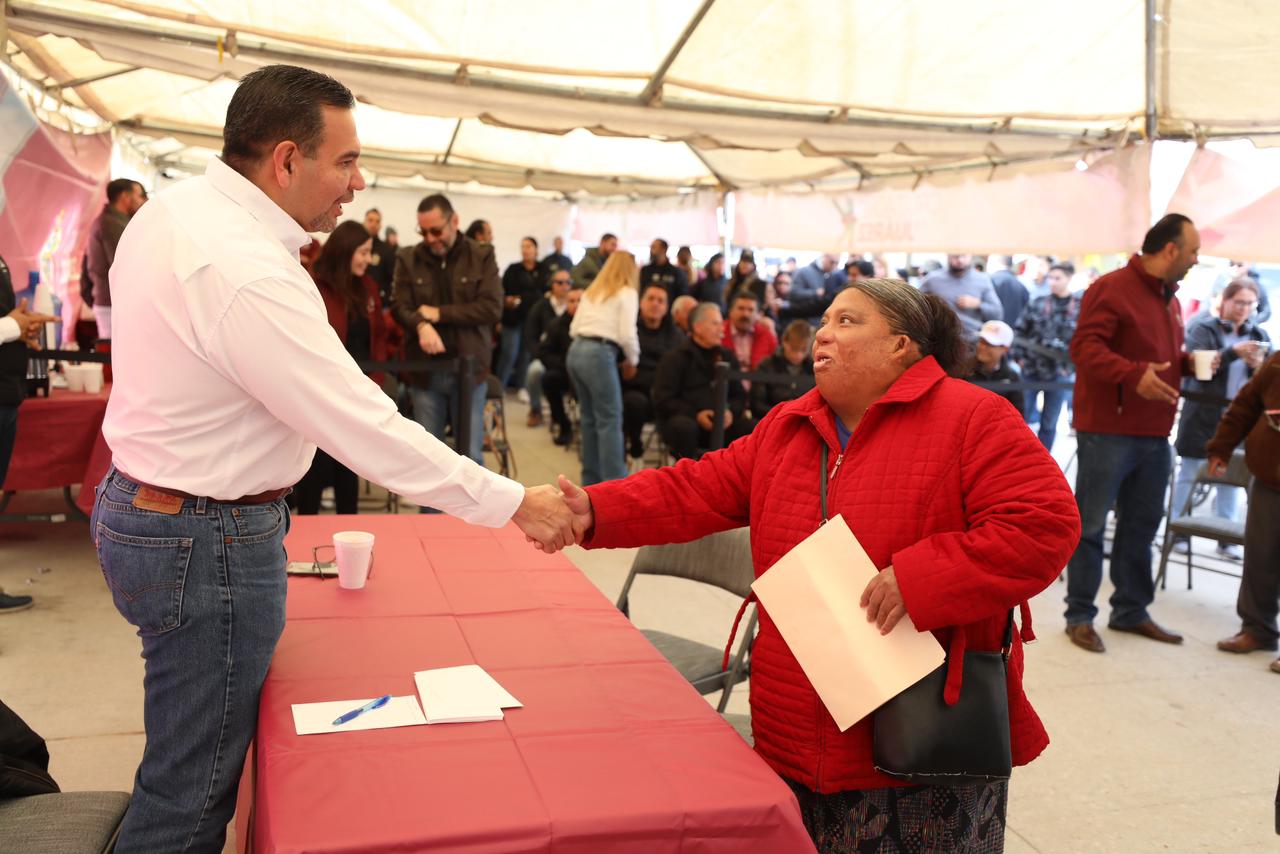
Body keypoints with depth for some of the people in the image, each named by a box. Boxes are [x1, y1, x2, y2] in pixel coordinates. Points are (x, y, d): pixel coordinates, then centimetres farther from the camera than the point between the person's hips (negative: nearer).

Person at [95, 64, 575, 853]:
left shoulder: (169, 210, 2)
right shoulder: (249, 277, -28)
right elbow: (368, 432, -28)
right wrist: (516, 506, -21)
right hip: (207, 543, -10)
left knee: (190, 759, 25)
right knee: (193, 790, 6)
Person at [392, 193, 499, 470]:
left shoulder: (482, 255, 0)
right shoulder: (408, 258, 4)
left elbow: (492, 308, -10)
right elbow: (399, 307, -4)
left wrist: (439, 313, -14)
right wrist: (421, 325, -26)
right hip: (425, 370, 2)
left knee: (470, 454, 5)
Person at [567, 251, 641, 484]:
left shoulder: (591, 292, 22)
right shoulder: (627, 293, 2)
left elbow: (574, 329, 17)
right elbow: (627, 334, -8)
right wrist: (632, 361, 7)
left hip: (576, 351, 7)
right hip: (599, 355, -7)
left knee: (590, 418, 15)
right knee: (610, 420, -4)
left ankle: (592, 479, 20)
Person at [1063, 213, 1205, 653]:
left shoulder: (1169, 299, 17)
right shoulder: (1112, 288, -11)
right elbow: (1085, 347, -19)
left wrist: (1188, 362, 7)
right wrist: (1134, 374, -31)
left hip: (1153, 434, 9)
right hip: (1107, 430, -9)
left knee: (1141, 526, 15)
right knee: (1090, 526, -1)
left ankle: (1131, 611, 27)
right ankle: (1079, 616, 8)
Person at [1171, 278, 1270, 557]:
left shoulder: (1259, 336, 11)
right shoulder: (1204, 329, -1)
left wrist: (1259, 366, -12)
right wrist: (1233, 352, -27)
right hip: (1203, 417, -3)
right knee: (1189, 475, 4)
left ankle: (1225, 537, 15)